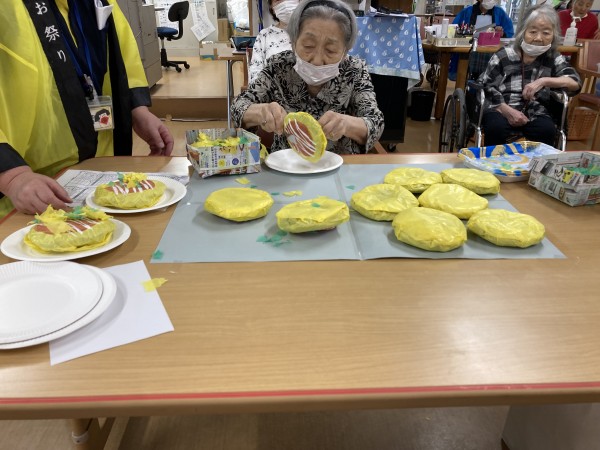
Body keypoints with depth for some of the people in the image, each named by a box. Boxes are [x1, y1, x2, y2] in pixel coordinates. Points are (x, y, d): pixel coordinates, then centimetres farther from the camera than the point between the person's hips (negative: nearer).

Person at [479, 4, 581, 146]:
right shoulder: (504, 56, 0)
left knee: (547, 130, -28)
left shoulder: (553, 59, 7)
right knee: (497, 127, -34)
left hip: (534, 114, 2)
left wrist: (544, 81, -20)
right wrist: (507, 111, -14)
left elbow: (575, 83, -2)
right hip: (500, 109, -2)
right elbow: (485, 86, -2)